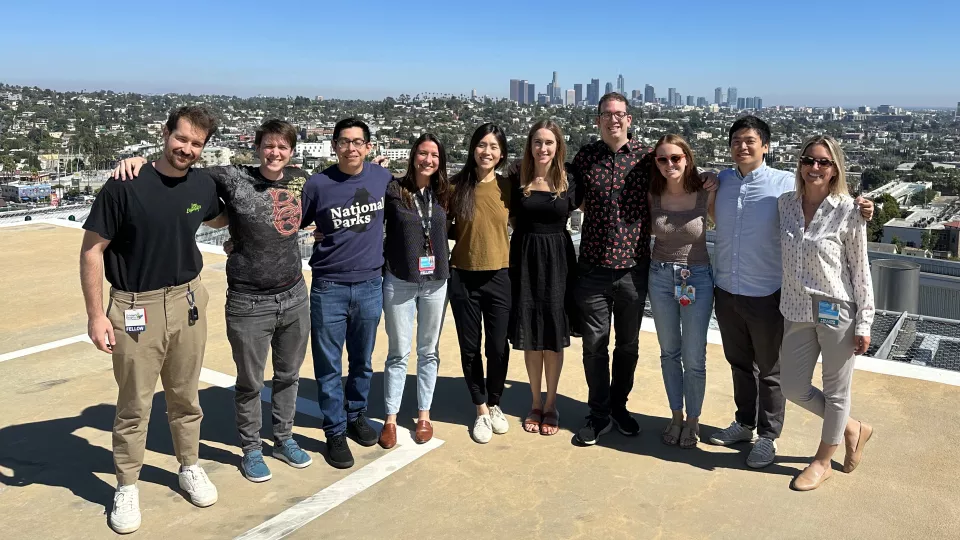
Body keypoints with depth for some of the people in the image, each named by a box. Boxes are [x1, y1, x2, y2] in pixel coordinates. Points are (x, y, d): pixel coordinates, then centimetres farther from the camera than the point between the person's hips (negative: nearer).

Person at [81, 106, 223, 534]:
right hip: (136, 308, -4)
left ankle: (190, 467, 35)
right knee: (134, 403, 6)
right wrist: (96, 314, -11)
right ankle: (127, 487, 24)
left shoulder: (203, 185, 0)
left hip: (187, 301, 4)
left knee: (185, 396, 17)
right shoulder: (125, 186, -15)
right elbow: (91, 250, -10)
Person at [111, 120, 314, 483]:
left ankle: (284, 439, 39)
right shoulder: (233, 179, -10)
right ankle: (251, 449, 32)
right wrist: (139, 160, -23)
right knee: (250, 383, 10)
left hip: (294, 298, 4)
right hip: (249, 303, -4)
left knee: (288, 374, 18)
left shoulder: (299, 180, 3)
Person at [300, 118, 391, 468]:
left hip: (370, 285, 2)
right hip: (329, 287, -2)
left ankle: (356, 415, 37)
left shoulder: (383, 178, 0)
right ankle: (335, 432, 19)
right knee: (329, 365, 5)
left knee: (362, 361, 16)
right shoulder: (318, 185, -7)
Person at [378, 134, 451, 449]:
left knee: (428, 351, 12)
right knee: (398, 353, 4)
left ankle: (424, 415, 24)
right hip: (399, 281, -3)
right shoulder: (393, 190, -7)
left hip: (435, 282, 3)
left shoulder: (442, 194, 5)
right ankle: (390, 419, 16)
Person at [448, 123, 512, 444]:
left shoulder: (507, 186, 0)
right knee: (470, 347, 8)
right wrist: (468, 236, -8)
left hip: (499, 276, 1)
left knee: (498, 347, 6)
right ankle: (481, 410, 26)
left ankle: (495, 404, 30)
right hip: (463, 277, 0)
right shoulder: (456, 185, -4)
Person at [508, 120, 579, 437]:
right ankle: (536, 403, 23)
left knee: (554, 336, 5)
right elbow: (512, 220, 9)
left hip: (557, 261, 0)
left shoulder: (568, 182, 0)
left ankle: (550, 405, 20)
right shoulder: (517, 181, 0)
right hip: (525, 259, 1)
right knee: (530, 336, 7)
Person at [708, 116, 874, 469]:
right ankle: (745, 423, 39)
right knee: (739, 363, 20)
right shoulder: (720, 181, 3)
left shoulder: (784, 184, -9)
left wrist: (857, 209, -25)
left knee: (769, 370, 10)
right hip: (726, 292, 4)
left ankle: (768, 436, 26)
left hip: (765, 295, -4)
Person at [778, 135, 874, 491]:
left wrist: (864, 323, -8)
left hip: (837, 312, -4)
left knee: (836, 391, 10)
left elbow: (860, 269, -7)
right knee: (794, 389, 11)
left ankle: (822, 461, 31)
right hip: (797, 312, 5)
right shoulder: (785, 203, 1)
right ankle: (853, 429, 38)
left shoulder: (847, 211, -10)